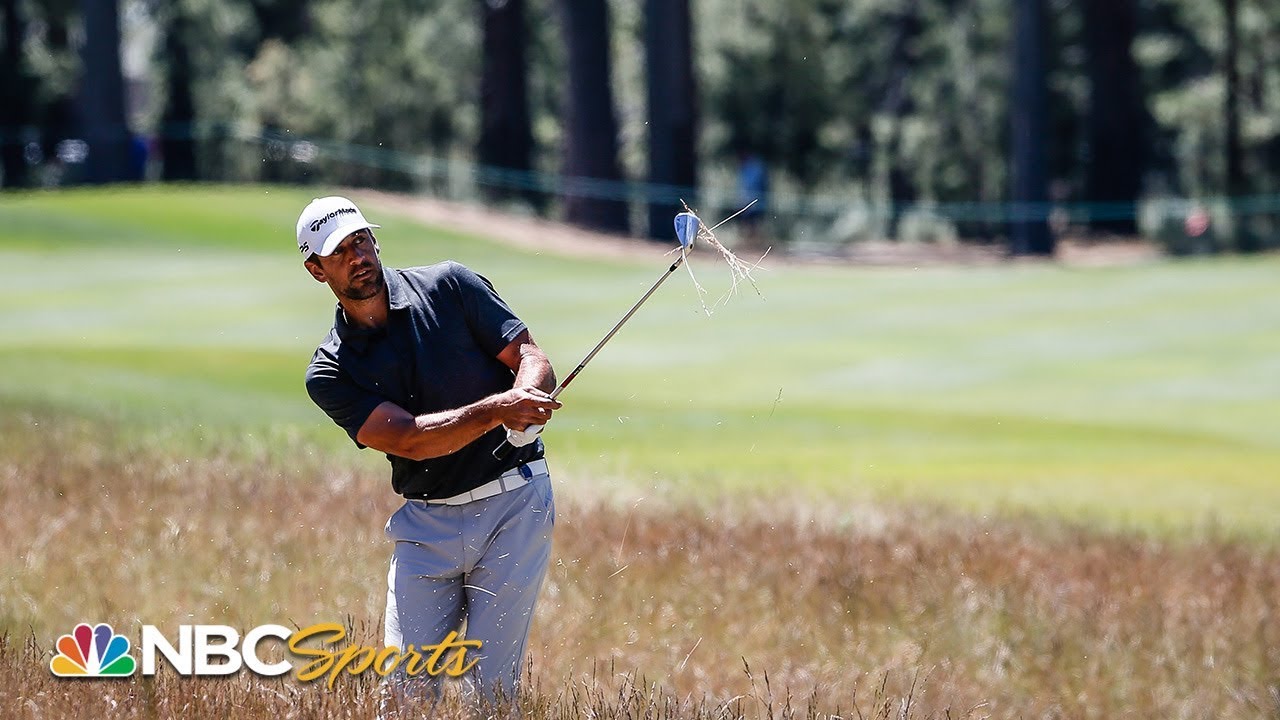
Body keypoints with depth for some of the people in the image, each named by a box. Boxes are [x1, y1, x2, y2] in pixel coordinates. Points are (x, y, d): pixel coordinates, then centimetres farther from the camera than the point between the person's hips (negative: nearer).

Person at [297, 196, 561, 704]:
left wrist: (524, 398, -24)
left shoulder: (448, 287, 1)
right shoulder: (331, 372, 0)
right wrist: (495, 409, -29)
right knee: (406, 690, -5)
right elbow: (409, 439, -14)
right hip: (425, 524, 1)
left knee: (491, 689, -6)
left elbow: (533, 360, 0)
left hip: (513, 504, -1)